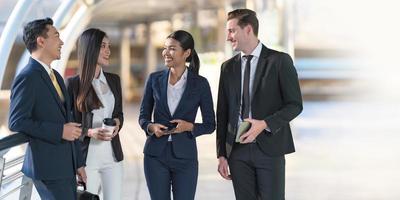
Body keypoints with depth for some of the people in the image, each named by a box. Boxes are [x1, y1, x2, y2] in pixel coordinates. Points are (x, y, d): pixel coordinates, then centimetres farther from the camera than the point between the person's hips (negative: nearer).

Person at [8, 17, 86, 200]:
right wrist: (59, 131, -20)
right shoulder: (27, 78, -11)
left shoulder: (55, 76, 17)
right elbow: (17, 122, -18)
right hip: (48, 167, -9)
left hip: (66, 166, 9)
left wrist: (78, 163, 17)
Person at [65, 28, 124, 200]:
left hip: (112, 155, 4)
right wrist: (89, 132, -18)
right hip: (86, 156, -4)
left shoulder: (114, 80, 10)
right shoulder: (73, 84, -5)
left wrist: (117, 123, -4)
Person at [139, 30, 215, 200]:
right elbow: (143, 116, 10)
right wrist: (151, 127, -11)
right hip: (156, 154, 2)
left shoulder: (200, 83, -2)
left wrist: (189, 126, -16)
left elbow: (210, 125, 2)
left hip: (184, 156, -2)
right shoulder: (154, 79, 3)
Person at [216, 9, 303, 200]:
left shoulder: (279, 61, -3)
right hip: (238, 149, 4)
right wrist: (221, 154, 7)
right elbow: (222, 114, 12)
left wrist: (264, 124, -19)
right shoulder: (228, 67, 11)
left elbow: (295, 105, -5)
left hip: (269, 148, -4)